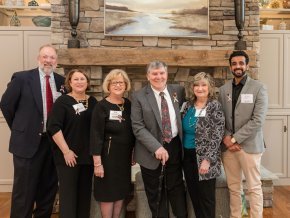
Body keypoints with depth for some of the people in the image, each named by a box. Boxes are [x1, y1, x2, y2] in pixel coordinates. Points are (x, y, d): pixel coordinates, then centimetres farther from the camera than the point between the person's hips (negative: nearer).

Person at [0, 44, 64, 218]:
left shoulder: (62, 81, 3)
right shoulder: (22, 78, -7)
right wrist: (20, 129, 4)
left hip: (54, 141, 4)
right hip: (28, 141, -4)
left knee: (49, 187, 17)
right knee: (24, 189, 6)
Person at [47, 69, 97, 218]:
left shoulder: (93, 102, 6)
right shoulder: (62, 101, -6)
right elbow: (53, 127, -13)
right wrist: (66, 151, -16)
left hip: (88, 155, 4)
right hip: (68, 156, -4)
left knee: (85, 193, 13)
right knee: (68, 193, 3)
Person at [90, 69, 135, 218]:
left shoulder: (129, 105, 4)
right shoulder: (101, 106, -12)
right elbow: (96, 136, -15)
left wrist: (134, 152, 12)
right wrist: (97, 162, -18)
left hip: (125, 155, 6)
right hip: (108, 155, -5)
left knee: (121, 191, 15)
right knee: (108, 192, 6)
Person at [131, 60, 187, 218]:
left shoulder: (178, 90, 2)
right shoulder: (139, 96, -8)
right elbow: (138, 127, -13)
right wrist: (157, 147, -22)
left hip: (175, 147, 3)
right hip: (152, 151, -2)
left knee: (177, 188, 15)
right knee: (155, 194, 12)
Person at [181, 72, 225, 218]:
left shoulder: (215, 106, -10)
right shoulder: (188, 105, 7)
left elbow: (217, 136, -15)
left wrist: (207, 159, -20)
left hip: (204, 158, -5)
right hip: (187, 157, 6)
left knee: (206, 197, 7)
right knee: (193, 194, 15)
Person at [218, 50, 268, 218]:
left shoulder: (259, 88, -4)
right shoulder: (223, 90, 8)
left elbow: (258, 120, -12)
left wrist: (235, 139, -14)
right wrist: (226, 137, -9)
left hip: (249, 145, -3)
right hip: (228, 145, 3)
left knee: (254, 187, 6)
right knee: (233, 187, 12)